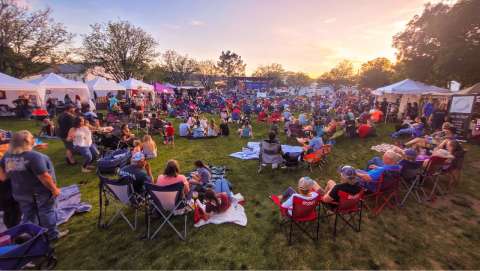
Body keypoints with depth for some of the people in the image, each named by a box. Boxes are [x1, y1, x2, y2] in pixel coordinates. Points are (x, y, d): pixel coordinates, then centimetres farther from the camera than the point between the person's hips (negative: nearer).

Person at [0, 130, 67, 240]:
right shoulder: (34, 156, -28)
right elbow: (44, 176, -26)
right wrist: (54, 189, -16)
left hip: (20, 192, 7)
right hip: (40, 191, -6)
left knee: (28, 214, 20)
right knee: (46, 212, 10)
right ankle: (52, 234, 24)